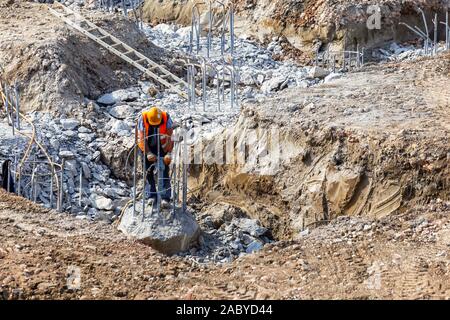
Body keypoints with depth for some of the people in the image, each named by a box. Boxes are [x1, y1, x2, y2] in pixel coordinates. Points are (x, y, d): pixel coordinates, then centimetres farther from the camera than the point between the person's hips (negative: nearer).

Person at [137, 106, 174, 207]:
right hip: (147, 148, 1)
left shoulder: (166, 118, -23)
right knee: (148, 172, 3)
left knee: (164, 171, -10)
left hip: (162, 147, -1)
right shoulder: (143, 119, -22)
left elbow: (170, 137, -22)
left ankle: (165, 198, -12)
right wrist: (148, 153, -30)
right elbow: (142, 138, -22)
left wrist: (169, 153, -30)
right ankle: (152, 196, 14)